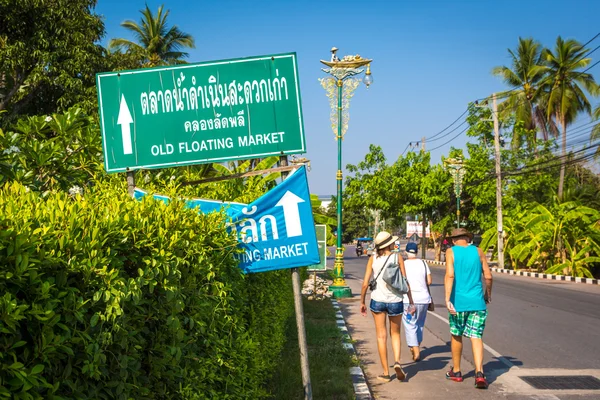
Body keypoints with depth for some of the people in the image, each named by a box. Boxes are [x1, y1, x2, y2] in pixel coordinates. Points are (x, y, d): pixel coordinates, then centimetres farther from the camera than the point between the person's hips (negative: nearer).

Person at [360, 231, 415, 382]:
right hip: (395, 301, 0)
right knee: (395, 333, 19)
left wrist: (362, 302, 8)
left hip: (377, 300, 0)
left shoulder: (373, 259, -2)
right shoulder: (398, 258, -5)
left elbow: (365, 284, -3)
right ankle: (397, 361, -5)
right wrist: (411, 300, 4)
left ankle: (386, 372, 11)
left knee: (381, 336, 10)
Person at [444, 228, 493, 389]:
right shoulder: (478, 251, 5)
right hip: (477, 302, 1)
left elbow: (450, 275, -14)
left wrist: (447, 299, -18)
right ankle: (479, 373, -17)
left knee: (456, 336, 15)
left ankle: (456, 371, 27)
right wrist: (488, 294, 21)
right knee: (476, 337, -1)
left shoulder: (451, 252, -1)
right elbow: (488, 276, 4)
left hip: (458, 302, -1)